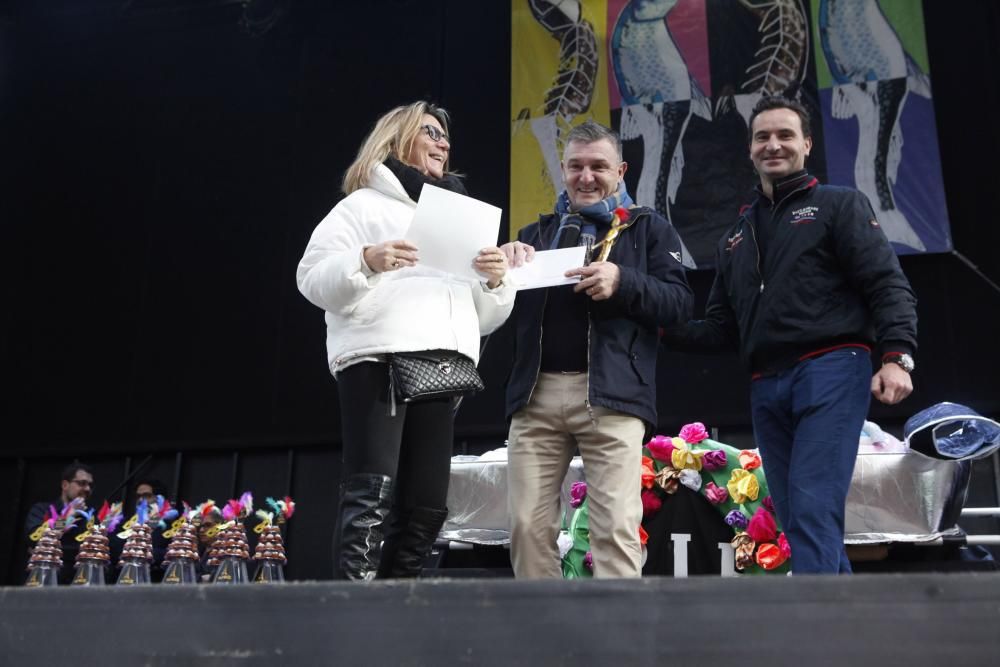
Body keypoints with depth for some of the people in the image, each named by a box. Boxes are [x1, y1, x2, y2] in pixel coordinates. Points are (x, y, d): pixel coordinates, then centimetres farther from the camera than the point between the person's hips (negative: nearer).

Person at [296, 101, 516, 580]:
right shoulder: (365, 204, 13)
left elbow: (484, 319, 25)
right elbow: (312, 279, 1)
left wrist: (497, 280, 5)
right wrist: (366, 261, -16)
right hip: (377, 360, -6)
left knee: (426, 507, 1)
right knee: (372, 498, -15)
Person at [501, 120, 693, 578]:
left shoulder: (648, 228, 12)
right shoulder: (538, 232, 22)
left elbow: (679, 303, 1)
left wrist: (623, 282, -16)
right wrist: (506, 261, -5)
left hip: (610, 394, -3)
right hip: (536, 393, 4)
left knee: (616, 527, -8)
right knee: (529, 524, 2)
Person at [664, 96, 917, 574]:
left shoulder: (838, 205, 7)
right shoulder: (736, 238, 24)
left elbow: (888, 285, -4)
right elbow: (721, 330, 21)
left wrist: (896, 355, -20)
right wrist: (664, 328, 4)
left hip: (831, 371, -6)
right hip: (767, 388, 7)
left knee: (812, 511, -16)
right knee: (798, 518, 7)